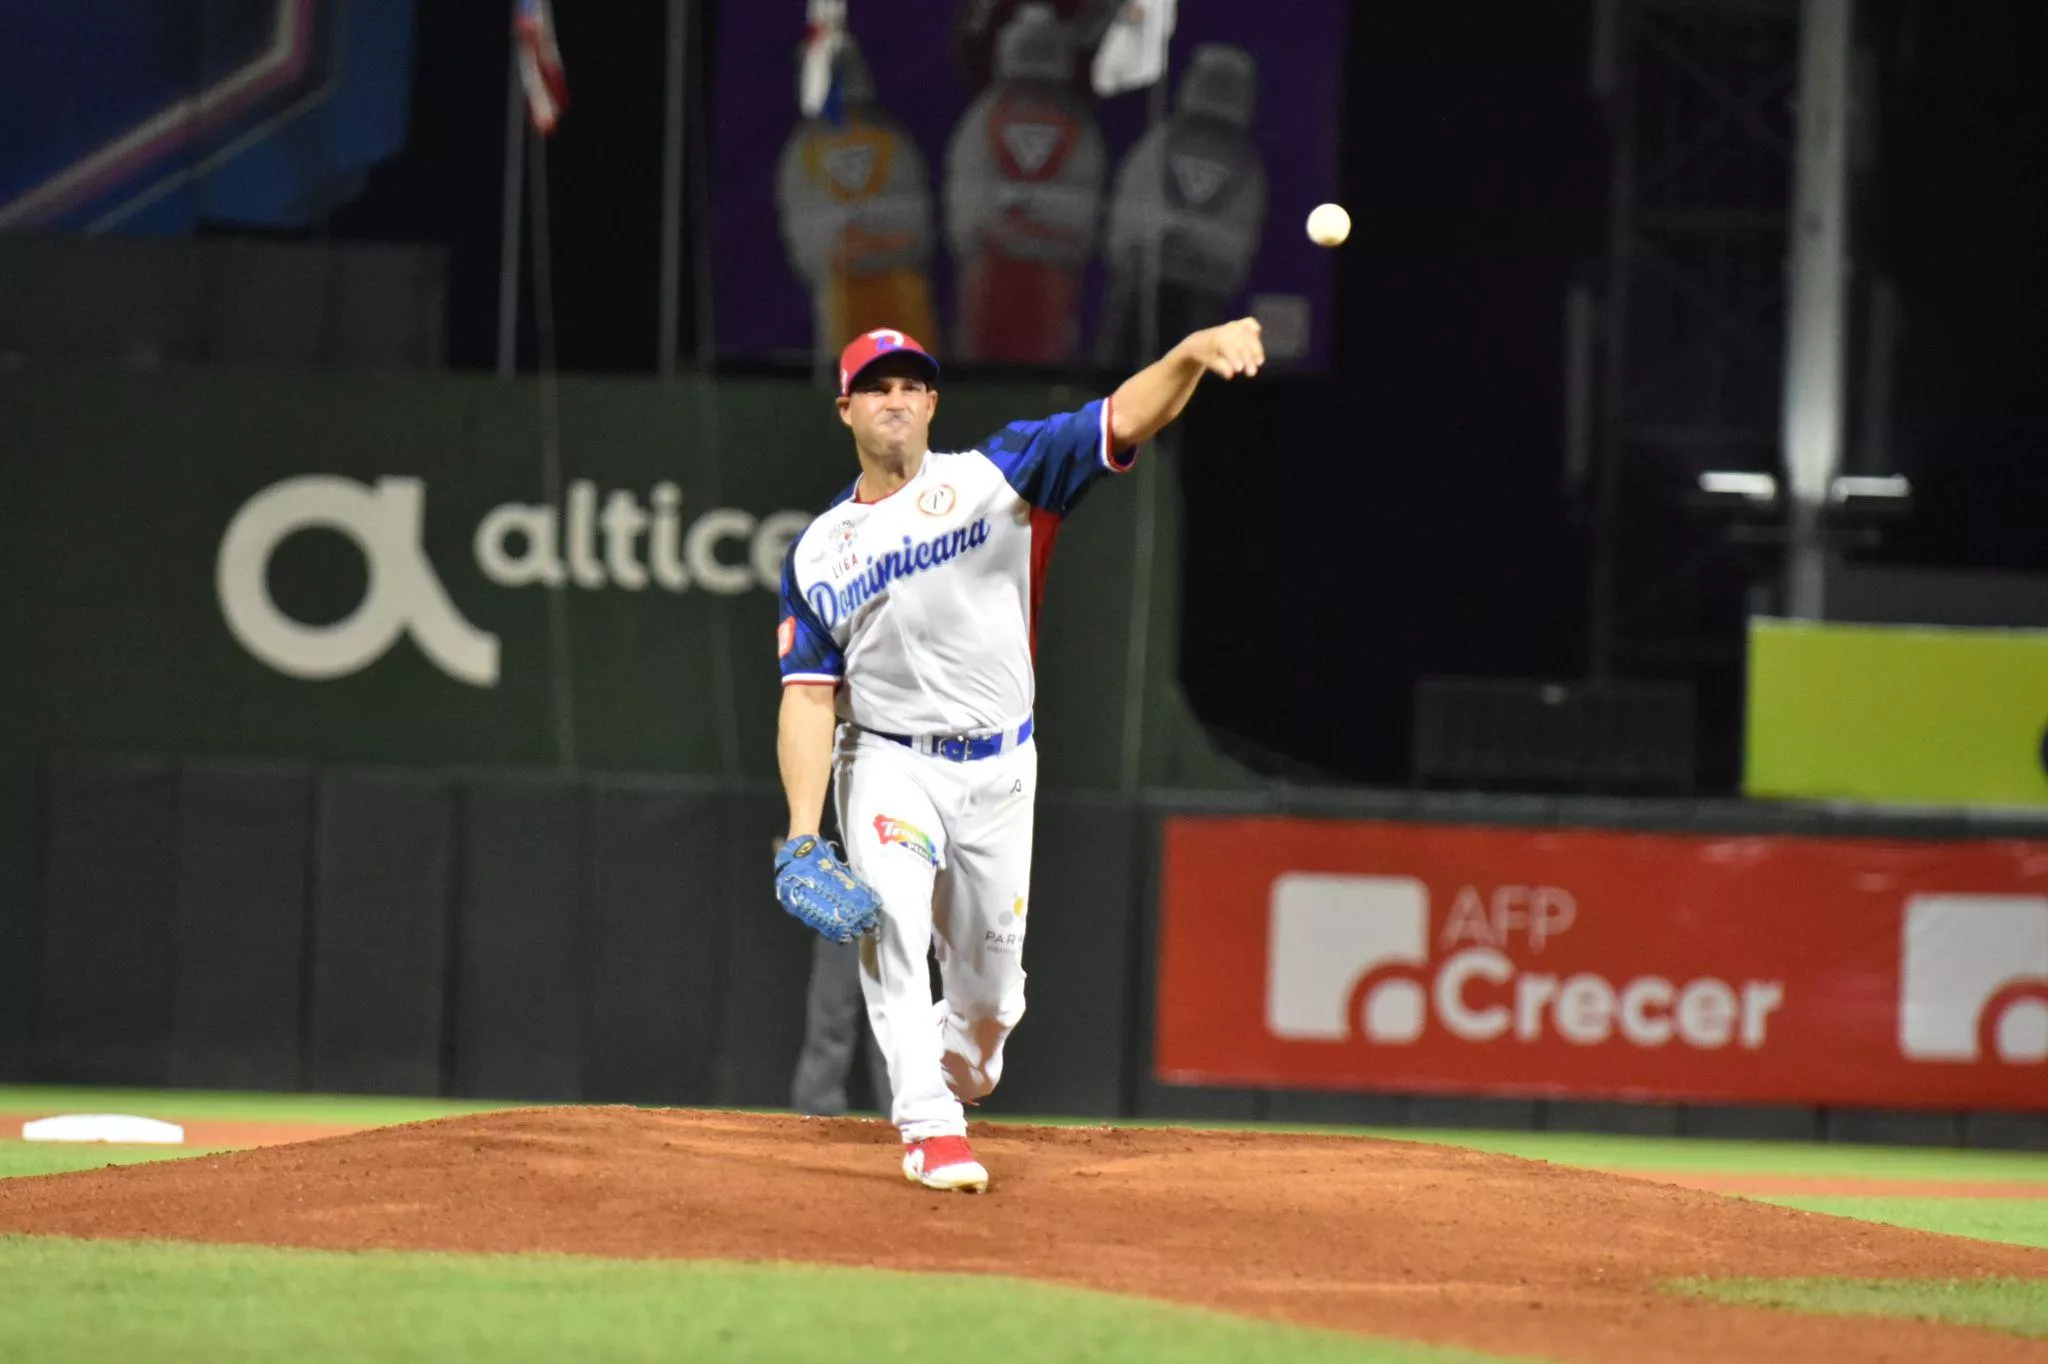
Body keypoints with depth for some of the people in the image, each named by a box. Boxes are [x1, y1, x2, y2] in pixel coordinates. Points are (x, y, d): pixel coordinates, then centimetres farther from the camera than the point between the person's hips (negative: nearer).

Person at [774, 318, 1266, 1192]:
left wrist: (1191, 355, -35)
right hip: (889, 764, -1)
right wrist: (802, 833, -14)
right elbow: (809, 695, -2)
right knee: (892, 913, -28)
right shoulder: (819, 552, 3)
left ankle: (954, 1078, 41)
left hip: (998, 771, 1)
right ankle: (928, 1127, -26)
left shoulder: (995, 477, -2)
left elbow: (1126, 420, -15)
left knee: (989, 987, 8)